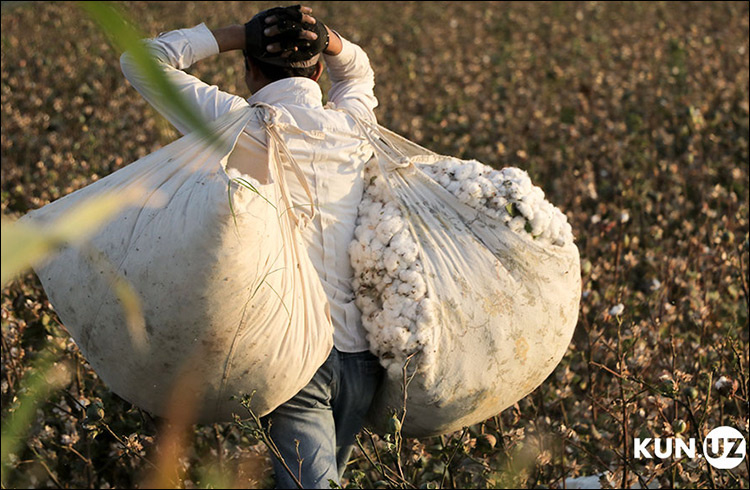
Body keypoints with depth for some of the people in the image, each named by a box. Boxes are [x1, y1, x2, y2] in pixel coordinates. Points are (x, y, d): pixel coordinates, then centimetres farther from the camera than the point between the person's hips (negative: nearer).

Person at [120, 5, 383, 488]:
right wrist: (328, 40, 15)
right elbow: (358, 72, 36)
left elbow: (140, 59, 4)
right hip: (363, 353, 5)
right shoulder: (353, 124, 10)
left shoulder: (244, 126, -5)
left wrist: (235, 35, 4)